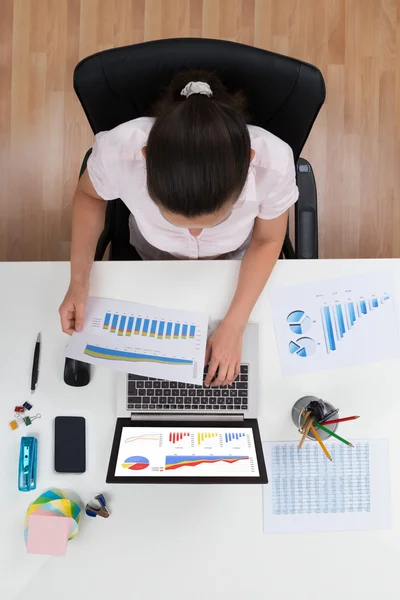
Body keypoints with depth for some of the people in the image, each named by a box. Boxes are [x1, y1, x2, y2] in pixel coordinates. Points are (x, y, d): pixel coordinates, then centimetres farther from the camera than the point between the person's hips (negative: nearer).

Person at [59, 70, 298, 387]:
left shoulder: (273, 162, -41)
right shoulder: (118, 151, -42)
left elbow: (267, 240, -18)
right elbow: (89, 195, -15)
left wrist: (234, 325, -22)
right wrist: (79, 280, -23)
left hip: (237, 253, 0)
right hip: (154, 251, 1)